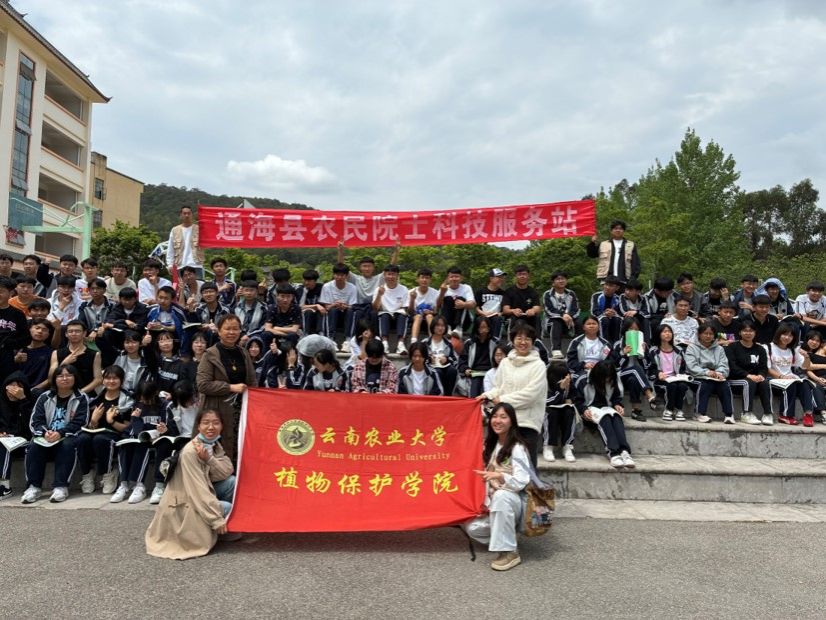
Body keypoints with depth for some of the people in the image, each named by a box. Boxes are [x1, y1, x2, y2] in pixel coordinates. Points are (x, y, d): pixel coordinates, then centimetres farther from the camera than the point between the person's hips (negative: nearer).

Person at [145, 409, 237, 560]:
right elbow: (198, 490, -27)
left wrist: (209, 459, -28)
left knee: (233, 481, -11)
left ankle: (226, 528, 5)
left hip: (203, 496, 8)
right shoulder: (190, 451, -24)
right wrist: (217, 519, -27)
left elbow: (227, 472, -10)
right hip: (184, 504, -8)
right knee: (228, 509, -23)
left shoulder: (215, 445, 0)